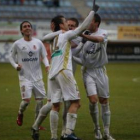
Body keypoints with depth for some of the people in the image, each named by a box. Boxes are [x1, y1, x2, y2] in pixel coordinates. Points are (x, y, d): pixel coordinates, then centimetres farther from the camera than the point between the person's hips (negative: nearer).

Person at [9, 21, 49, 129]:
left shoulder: (38, 42, 3)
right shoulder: (17, 44, -2)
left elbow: (44, 56, 9)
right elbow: (11, 57, 9)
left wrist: (47, 65, -10)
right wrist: (16, 65, -8)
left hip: (37, 77, 3)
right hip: (25, 77, -3)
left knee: (40, 100, 2)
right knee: (26, 100, -14)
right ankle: (20, 114, 20)